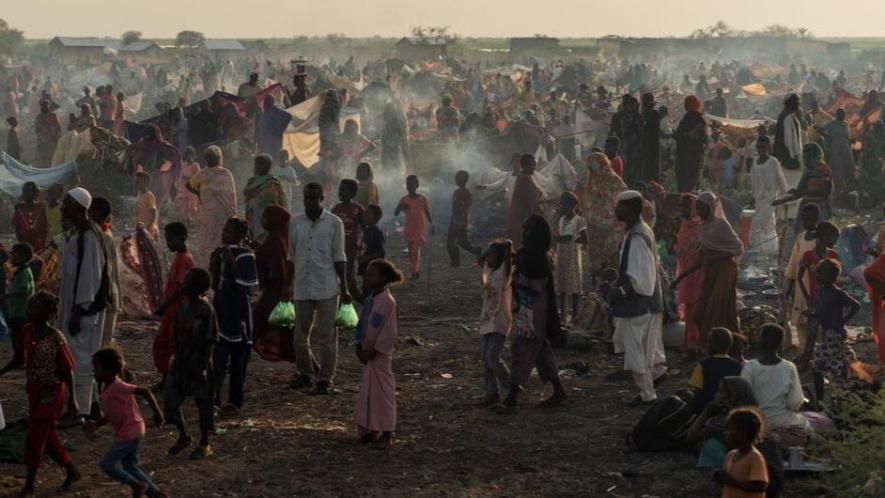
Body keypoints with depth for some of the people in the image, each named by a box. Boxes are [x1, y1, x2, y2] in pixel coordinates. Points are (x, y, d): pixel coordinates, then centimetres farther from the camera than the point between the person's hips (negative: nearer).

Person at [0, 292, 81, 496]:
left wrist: (72, 400, -13)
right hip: (34, 390, 7)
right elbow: (20, 359, 12)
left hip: (51, 393, -7)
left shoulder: (56, 338, -20)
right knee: (47, 435, 15)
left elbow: (67, 370, -14)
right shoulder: (27, 332, -1)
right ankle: (71, 472, 31)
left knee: (35, 436, -4)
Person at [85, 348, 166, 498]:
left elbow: (144, 391, -25)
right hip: (125, 433, 9)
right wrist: (96, 424, 5)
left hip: (130, 433, -9)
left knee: (107, 463, -2)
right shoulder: (108, 390, 7)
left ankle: (137, 485, 5)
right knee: (130, 466, 16)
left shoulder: (118, 386, -21)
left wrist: (157, 412, -23)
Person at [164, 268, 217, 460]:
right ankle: (184, 436, 26)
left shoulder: (205, 310, -16)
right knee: (170, 399, 6)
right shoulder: (182, 307, 4)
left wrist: (204, 365, -16)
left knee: (203, 403, 4)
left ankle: (205, 444, 17)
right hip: (181, 361, 7)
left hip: (198, 362, -7)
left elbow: (211, 340, -14)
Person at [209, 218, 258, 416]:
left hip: (239, 312, -3)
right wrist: (214, 266, -5)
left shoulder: (245, 256, -6)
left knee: (238, 361, 3)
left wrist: (231, 263, -16)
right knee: (218, 358, 0)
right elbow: (215, 286, 6)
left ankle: (235, 402, 5)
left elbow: (243, 287, -12)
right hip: (221, 311, 3)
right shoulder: (221, 253, 4)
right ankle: (214, 400, 1)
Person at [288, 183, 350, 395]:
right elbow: (292, 257, 11)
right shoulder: (296, 222, 6)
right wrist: (288, 286, 9)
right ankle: (305, 374, 26)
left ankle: (325, 379, 7)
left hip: (327, 289, -3)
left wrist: (344, 288, -2)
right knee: (300, 335, 10)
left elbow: (339, 257, -1)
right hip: (302, 288, 4)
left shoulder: (334, 223, -3)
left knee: (326, 336, 0)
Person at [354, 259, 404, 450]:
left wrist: (372, 352, -17)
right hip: (368, 352, 9)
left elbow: (389, 332, -19)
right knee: (368, 391, 13)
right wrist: (360, 347, 4)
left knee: (382, 392, -2)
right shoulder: (370, 299, 8)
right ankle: (371, 431, 23)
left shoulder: (387, 301, -18)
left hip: (380, 355, -9)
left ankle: (386, 435, 5)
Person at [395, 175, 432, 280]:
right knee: (411, 252, 9)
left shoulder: (423, 199, -4)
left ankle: (413, 272, -15)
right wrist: (401, 208, -22)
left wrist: (431, 225, 12)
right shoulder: (404, 200, 1)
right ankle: (415, 271, 20)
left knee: (416, 251, -14)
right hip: (409, 229, 3)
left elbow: (428, 213, 7)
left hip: (420, 229, -3)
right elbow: (396, 213, -2)